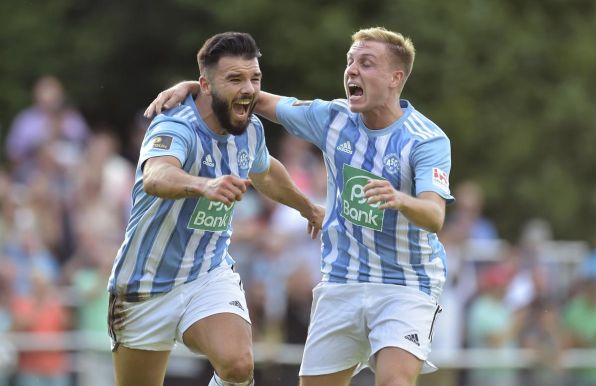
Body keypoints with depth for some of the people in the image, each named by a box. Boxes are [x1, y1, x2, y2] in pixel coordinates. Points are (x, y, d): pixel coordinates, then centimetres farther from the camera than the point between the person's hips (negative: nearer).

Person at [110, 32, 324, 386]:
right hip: (148, 283, -4)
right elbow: (155, 178, -48)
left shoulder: (251, 130, -2)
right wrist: (204, 186, -68)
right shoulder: (176, 128, -24)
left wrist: (309, 208, 39)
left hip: (211, 276, 4)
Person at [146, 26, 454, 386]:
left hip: (406, 287, -5)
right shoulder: (333, 119, -1)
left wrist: (400, 200, -51)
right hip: (341, 285, 5)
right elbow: (261, 100, 11)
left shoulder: (428, 140, -16)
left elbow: (435, 217, -30)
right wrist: (191, 86, 0)